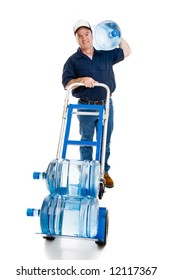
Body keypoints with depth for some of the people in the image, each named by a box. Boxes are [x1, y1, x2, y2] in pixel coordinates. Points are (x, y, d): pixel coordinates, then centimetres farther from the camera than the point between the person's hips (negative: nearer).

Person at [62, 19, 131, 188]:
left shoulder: (106, 54, 6)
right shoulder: (73, 61, -2)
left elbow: (126, 52, 20)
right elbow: (66, 83, -9)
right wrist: (81, 80, -26)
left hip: (106, 106, 2)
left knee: (105, 141, 11)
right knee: (86, 142, 9)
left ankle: (104, 172, 25)